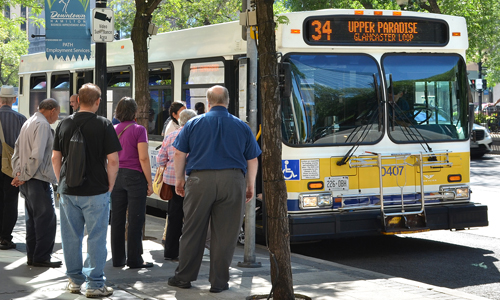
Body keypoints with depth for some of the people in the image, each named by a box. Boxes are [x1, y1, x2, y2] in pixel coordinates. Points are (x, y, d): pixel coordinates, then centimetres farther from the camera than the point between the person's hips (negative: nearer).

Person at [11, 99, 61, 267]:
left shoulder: (28, 123, 16)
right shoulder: (43, 125, -14)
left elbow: (17, 151, 19)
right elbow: (37, 155, -23)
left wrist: (18, 173, 10)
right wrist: (25, 176, -14)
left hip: (27, 182, 10)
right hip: (39, 180, -10)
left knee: (32, 219, 14)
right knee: (47, 219, -5)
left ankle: (32, 256, 18)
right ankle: (41, 257, -3)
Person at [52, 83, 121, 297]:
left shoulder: (64, 124, 4)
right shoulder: (104, 125, -8)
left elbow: (55, 158, 8)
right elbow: (113, 161, -10)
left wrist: (62, 182, 16)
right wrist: (110, 186, 1)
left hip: (68, 191, 4)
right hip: (95, 191, -4)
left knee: (71, 236, 12)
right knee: (96, 237, 2)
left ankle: (75, 280, 22)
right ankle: (95, 284, 4)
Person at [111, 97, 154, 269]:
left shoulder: (113, 130, 8)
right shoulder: (138, 130, -8)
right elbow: (143, 158, -12)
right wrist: (150, 182, -7)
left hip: (116, 176, 5)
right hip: (135, 176, -5)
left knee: (117, 219, 9)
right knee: (135, 220, 0)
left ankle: (118, 258, 14)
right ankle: (134, 260, 3)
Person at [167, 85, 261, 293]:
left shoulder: (194, 124, 6)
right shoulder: (241, 126, 9)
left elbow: (179, 154, 5)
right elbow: (252, 160, 10)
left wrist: (179, 179, 15)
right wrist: (250, 185, 20)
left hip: (200, 181, 0)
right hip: (232, 181, 0)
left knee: (193, 231, 8)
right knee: (225, 234, 5)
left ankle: (184, 277, 15)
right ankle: (218, 282, 8)